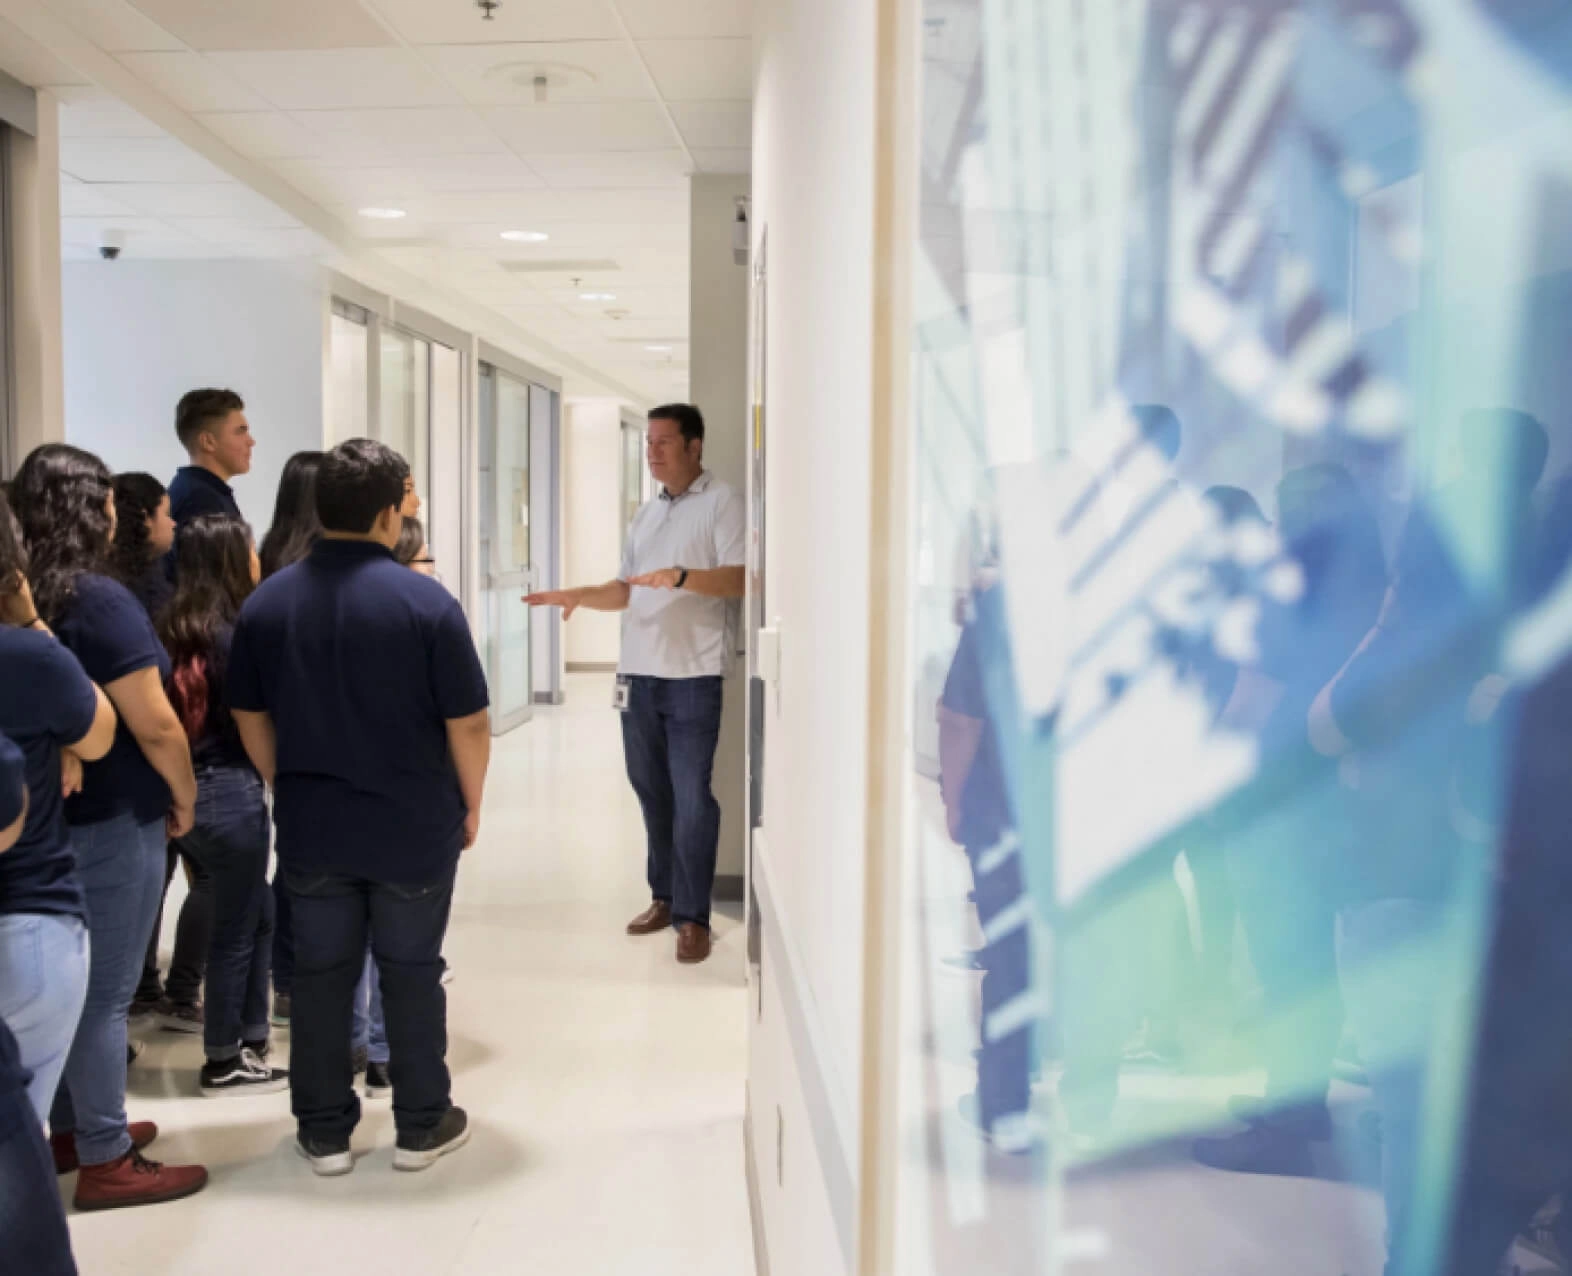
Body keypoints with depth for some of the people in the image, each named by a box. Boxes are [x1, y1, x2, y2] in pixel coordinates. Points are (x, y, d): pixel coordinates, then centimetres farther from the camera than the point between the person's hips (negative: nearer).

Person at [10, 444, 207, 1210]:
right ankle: (105, 1162, 11)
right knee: (106, 992, 1)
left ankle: (68, 1129, 32)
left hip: (44, 813, 8)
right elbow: (155, 726, -20)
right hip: (112, 819, -8)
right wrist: (185, 799, -4)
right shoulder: (100, 600, -19)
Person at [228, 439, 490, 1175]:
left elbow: (250, 719, 6)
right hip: (413, 826, -3)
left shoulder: (266, 603, -1)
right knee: (411, 974, 10)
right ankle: (422, 1127, 21)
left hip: (310, 828, 3)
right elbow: (468, 724, -11)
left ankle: (324, 1133, 23)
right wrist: (471, 806, 3)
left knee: (319, 976, 14)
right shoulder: (427, 603, -14)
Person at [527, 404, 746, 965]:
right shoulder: (646, 514, 18)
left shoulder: (721, 502, -4)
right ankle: (664, 897, 26)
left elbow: (740, 579, -14)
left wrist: (682, 577, -28)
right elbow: (625, 589, 19)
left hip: (693, 675, -7)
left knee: (691, 799, -5)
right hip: (638, 673, 7)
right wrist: (580, 596, 1)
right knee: (652, 792, 13)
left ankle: (693, 917, 4)